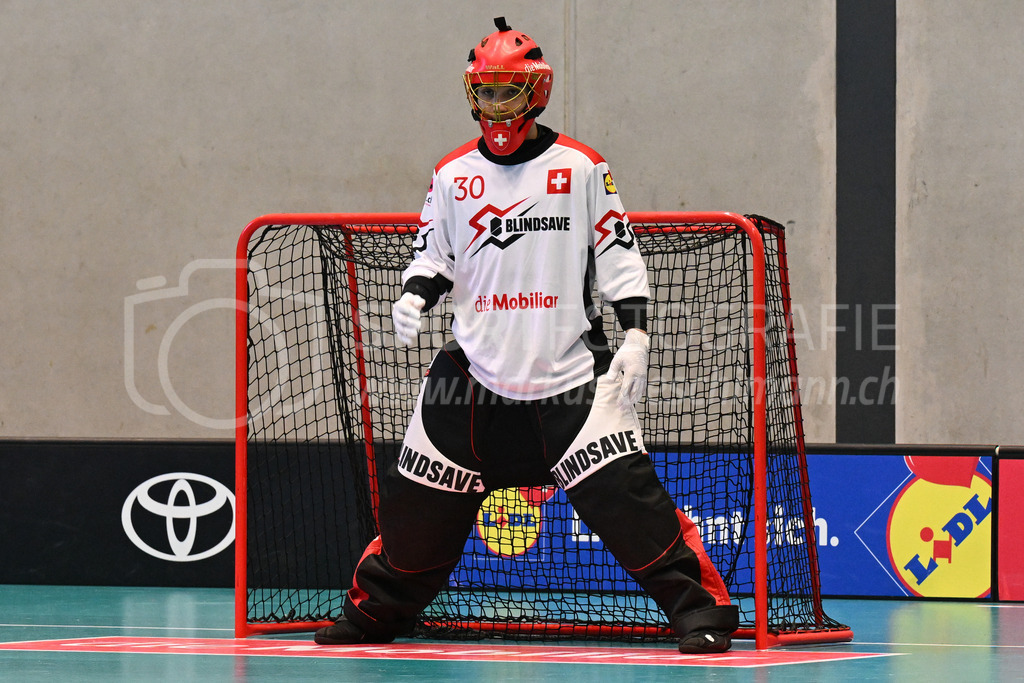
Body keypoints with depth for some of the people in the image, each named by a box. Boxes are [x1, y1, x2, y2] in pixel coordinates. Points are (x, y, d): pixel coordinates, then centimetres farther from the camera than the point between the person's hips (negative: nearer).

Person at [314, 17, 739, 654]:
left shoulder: (581, 167, 0)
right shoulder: (453, 175, 9)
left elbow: (618, 254, 1)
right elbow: (434, 252, 15)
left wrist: (635, 334, -8)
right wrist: (416, 294, -6)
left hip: (572, 374, -3)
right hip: (475, 375, 3)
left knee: (625, 493, -16)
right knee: (420, 503, 4)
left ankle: (701, 609, -9)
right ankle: (374, 611, 25)